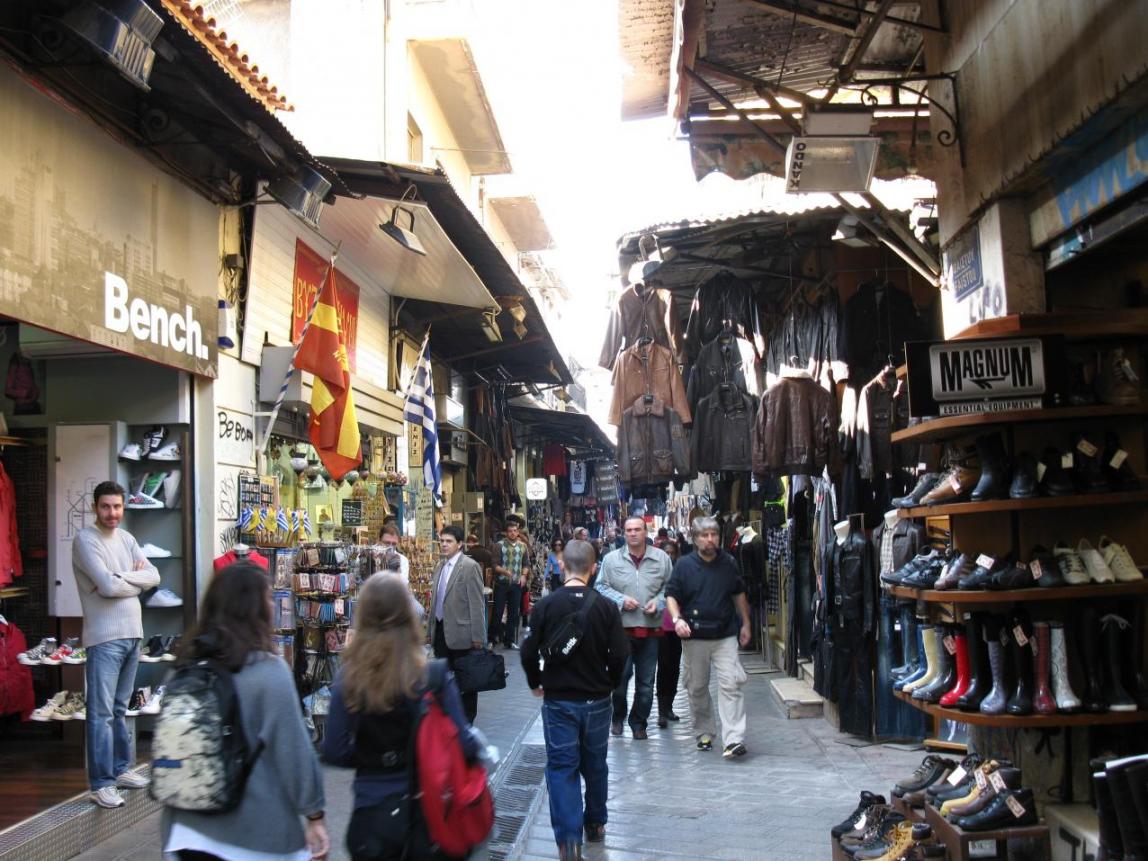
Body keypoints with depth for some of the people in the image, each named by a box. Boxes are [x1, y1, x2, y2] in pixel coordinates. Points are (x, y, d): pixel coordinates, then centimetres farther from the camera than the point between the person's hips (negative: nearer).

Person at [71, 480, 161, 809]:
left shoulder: (126, 538, 13)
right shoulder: (85, 540, -9)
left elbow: (153, 576, 4)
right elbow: (108, 587, -19)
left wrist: (119, 579, -10)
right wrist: (135, 580, -2)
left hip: (132, 633, 7)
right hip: (104, 637, -7)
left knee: (120, 708, 16)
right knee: (102, 712, -5)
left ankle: (120, 769, 25)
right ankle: (102, 783, -1)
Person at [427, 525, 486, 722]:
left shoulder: (469, 566, -13)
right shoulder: (441, 565, 10)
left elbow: (477, 603, -14)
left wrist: (477, 636, -15)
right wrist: (431, 628, 14)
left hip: (460, 631, -6)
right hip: (441, 630, 6)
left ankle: (467, 719, 20)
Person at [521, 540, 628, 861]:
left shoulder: (546, 605, -12)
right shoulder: (606, 607, -9)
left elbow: (529, 652, -9)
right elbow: (620, 654, -9)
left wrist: (536, 683, 9)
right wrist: (609, 684, 10)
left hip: (558, 700, -2)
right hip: (597, 700, 2)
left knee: (562, 767, 3)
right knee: (595, 764, 19)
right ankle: (596, 824, 35)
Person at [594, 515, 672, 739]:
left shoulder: (661, 558, 2)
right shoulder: (611, 559, 0)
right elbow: (601, 586, 2)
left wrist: (658, 602, -10)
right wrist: (621, 600, -12)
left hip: (651, 628, 1)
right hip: (621, 628, -1)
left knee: (646, 681, 9)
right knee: (620, 676, 4)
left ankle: (639, 722, 24)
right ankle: (618, 718, 26)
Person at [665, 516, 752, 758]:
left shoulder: (729, 563, 4)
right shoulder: (684, 565, -2)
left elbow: (739, 593, 16)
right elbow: (671, 595, 1)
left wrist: (745, 624, 15)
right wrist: (677, 619, -16)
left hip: (726, 635, 0)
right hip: (694, 637, 0)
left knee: (730, 684, -11)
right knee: (697, 688, 10)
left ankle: (733, 740, -12)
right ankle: (703, 733, 26)